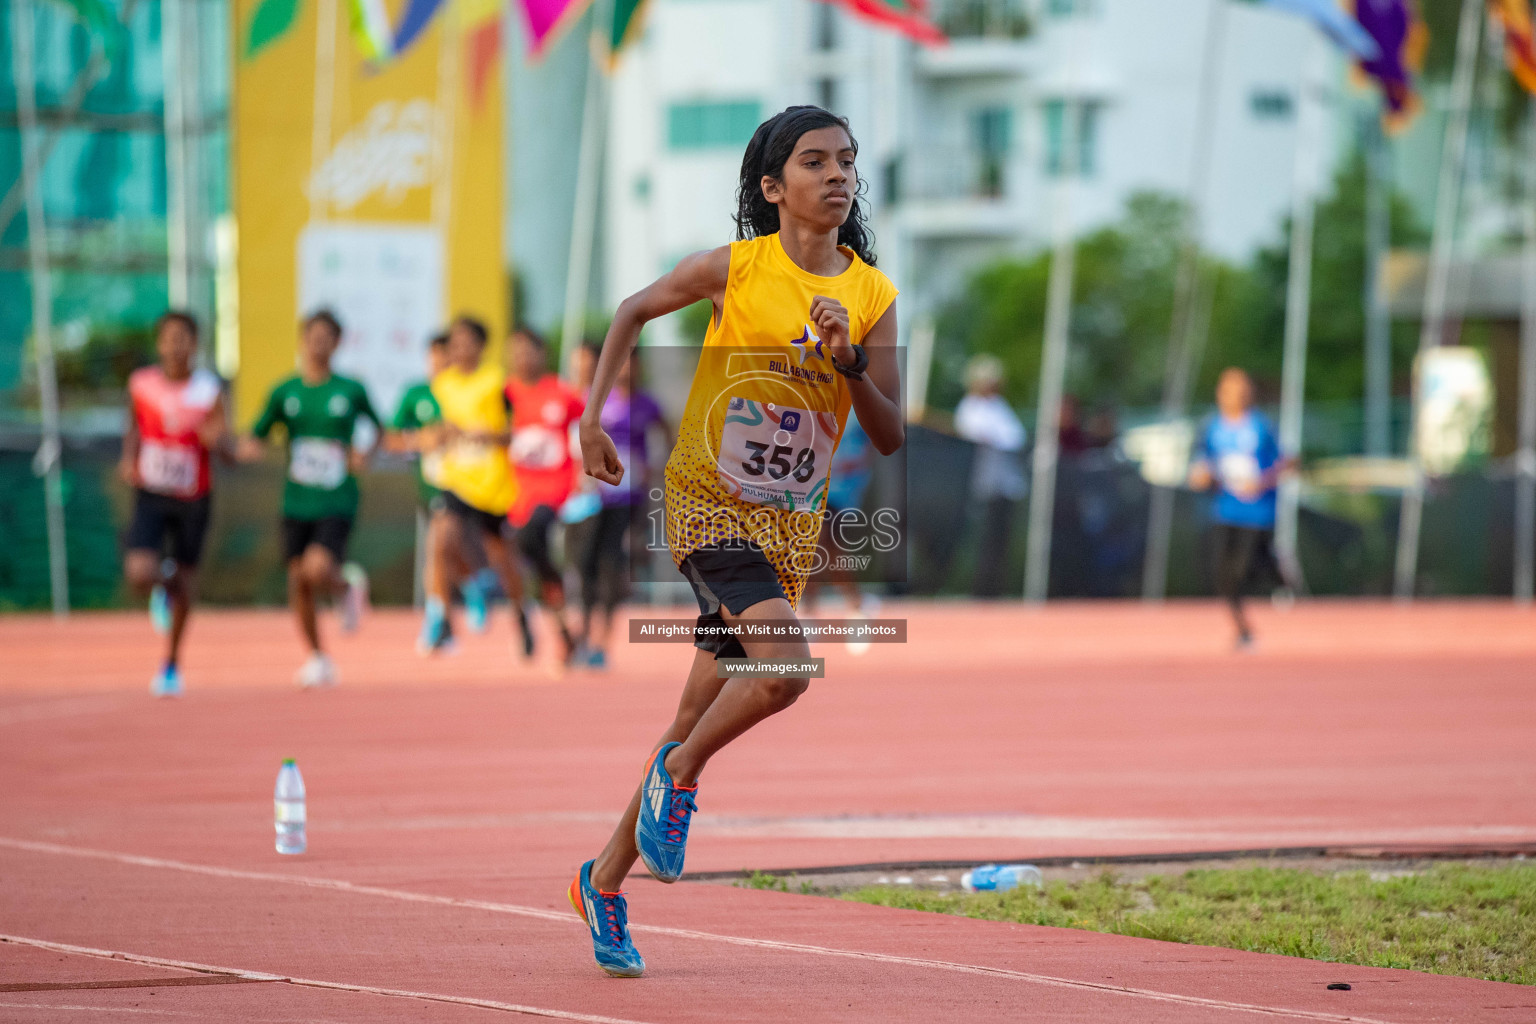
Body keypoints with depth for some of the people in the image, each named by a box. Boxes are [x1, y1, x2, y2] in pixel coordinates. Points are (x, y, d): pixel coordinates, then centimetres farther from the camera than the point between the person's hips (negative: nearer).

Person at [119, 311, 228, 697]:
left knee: (185, 582, 11)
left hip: (193, 498, 0)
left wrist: (215, 438, -28)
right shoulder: (141, 384, -5)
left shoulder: (209, 389, -9)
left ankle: (172, 665, 32)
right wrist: (128, 458, -3)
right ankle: (162, 587, 22)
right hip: (151, 495, 0)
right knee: (140, 574, -19)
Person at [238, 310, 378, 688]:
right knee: (298, 581, 4)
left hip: (337, 503, -3)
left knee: (317, 569, -23)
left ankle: (348, 585, 14)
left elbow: (378, 427, 15)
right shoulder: (285, 392, 3)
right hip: (297, 502, 3)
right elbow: (255, 437, 7)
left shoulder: (351, 390, -1)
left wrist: (364, 453, -4)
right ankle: (318, 659, 23)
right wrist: (248, 448, -16)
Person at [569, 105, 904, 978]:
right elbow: (634, 312, 9)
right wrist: (594, 414, 1)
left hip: (793, 521, 4)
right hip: (709, 502, -4)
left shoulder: (872, 295, -1)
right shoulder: (733, 269, -8)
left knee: (699, 720, 10)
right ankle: (681, 773, 0)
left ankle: (606, 880, 25)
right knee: (786, 667, -28)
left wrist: (849, 363, -18)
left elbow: (890, 439, -2)